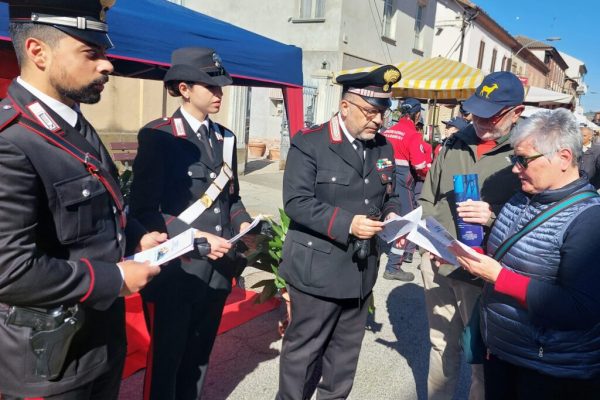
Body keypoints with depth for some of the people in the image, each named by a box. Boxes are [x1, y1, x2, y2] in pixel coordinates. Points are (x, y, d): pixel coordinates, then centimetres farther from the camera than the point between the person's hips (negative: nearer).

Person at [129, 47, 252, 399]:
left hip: (217, 268, 6)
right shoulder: (158, 135, -11)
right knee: (166, 358, 13)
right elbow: (144, 210, -15)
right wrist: (195, 237, -24)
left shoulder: (226, 138, 9)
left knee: (199, 356, 22)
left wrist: (243, 224, -5)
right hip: (176, 269, -6)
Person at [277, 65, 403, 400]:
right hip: (317, 270, -6)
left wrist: (392, 216, -8)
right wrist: (347, 223, -26)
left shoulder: (384, 148, 7)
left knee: (347, 349, 21)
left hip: (361, 270, 6)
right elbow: (296, 201, -18)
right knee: (303, 349, 11)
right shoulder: (309, 143, -12)